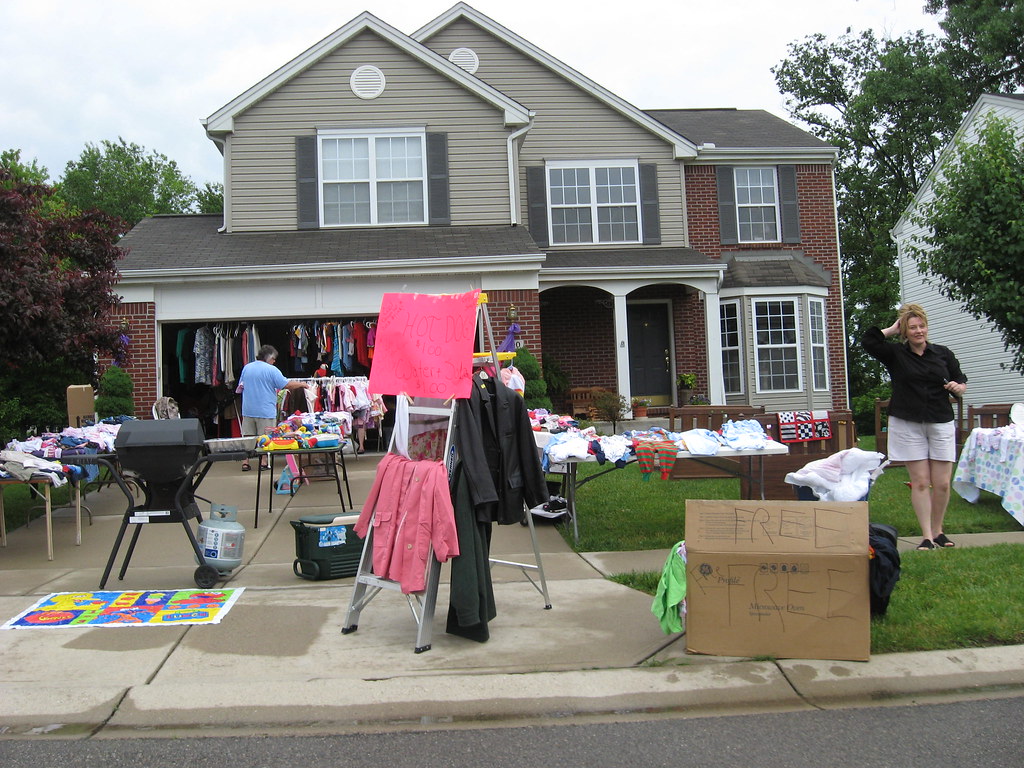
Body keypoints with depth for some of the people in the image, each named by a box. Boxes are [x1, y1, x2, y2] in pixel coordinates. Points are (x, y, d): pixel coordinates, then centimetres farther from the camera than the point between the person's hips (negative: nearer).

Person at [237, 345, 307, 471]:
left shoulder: (246, 368, 8)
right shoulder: (272, 370, -10)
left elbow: (240, 386, 19)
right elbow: (287, 385, -10)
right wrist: (301, 384, 5)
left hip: (247, 410, 5)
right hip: (265, 411, -5)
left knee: (247, 437, 9)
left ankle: (245, 463, 9)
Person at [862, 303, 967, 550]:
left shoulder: (943, 354, 9)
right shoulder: (895, 354, 4)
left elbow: (961, 383, 16)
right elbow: (869, 341, -11)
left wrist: (958, 388, -6)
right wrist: (892, 330, 1)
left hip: (941, 423, 2)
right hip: (907, 425, -2)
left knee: (942, 483, 0)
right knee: (920, 482, -2)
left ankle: (938, 531, 19)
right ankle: (927, 537, 3)